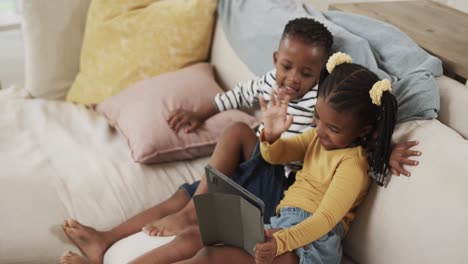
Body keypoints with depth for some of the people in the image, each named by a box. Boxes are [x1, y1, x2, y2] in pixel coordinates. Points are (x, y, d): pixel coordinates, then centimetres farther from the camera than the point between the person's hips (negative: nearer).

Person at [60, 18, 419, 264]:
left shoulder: (321, 101, -15)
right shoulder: (269, 82, 5)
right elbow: (238, 95, 23)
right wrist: (200, 115, 27)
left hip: (276, 185, -7)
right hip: (249, 171, 7)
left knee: (238, 131, -28)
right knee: (181, 196, -3)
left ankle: (192, 214, -21)